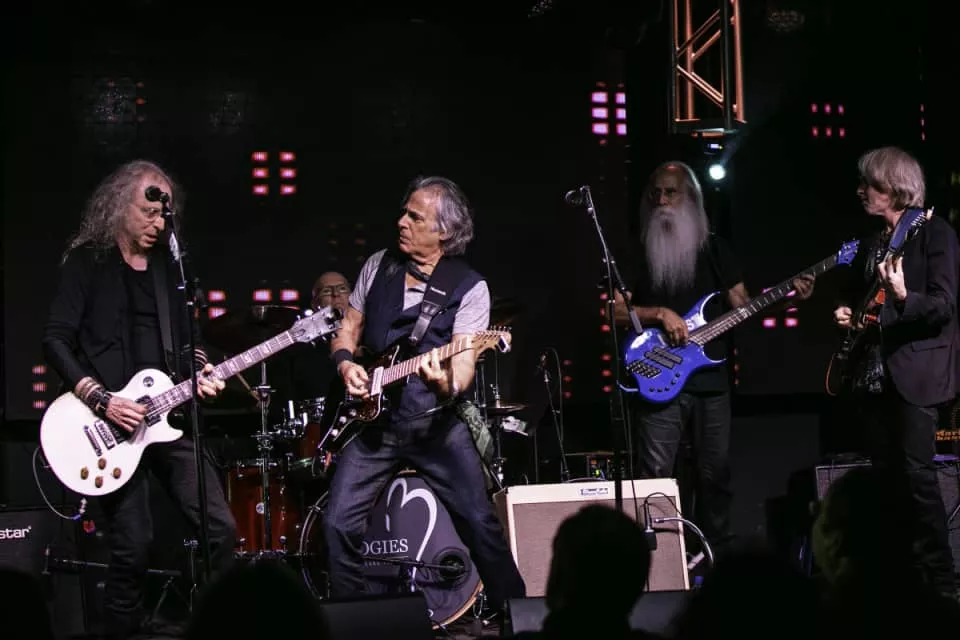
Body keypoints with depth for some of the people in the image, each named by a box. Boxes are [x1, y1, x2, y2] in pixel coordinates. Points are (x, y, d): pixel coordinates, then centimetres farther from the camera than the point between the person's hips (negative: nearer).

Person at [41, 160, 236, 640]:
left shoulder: (168, 264, 14)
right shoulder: (87, 262, -1)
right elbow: (56, 340, -7)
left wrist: (200, 370, -1)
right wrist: (100, 399, -17)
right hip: (113, 423, -5)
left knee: (220, 528, -2)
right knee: (132, 548, -6)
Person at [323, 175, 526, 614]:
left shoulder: (470, 288, -9)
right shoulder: (379, 266, 5)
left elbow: (464, 364, -17)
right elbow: (348, 327, 14)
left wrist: (447, 384, -40)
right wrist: (345, 362, -7)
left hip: (435, 423, -3)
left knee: (480, 523, -6)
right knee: (340, 524, -5)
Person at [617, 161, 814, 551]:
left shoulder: (714, 249, 10)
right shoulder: (640, 253, 2)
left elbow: (742, 304, 10)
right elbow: (614, 310, -4)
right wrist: (660, 314, -16)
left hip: (711, 378, 3)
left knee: (716, 474, 8)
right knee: (655, 474, -8)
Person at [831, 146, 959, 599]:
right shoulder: (871, 242, 16)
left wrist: (904, 297, -33)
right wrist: (845, 312, 7)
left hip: (915, 372, -7)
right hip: (871, 374, 8)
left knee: (917, 474, -12)